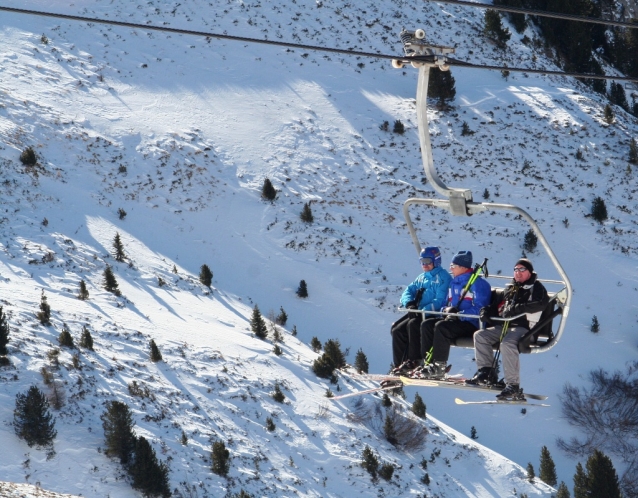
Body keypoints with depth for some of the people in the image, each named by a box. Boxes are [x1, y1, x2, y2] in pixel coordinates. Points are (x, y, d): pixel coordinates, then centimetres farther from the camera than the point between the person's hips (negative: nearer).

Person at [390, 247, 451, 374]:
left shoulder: (442, 277, -6)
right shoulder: (422, 278, 21)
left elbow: (440, 300, -17)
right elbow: (408, 291, 14)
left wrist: (423, 311, -26)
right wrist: (409, 303, -10)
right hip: (418, 313, 9)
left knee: (413, 325, -33)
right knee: (397, 330, -7)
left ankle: (413, 361, -28)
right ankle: (400, 364, -8)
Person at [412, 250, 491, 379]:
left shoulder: (478, 283, -11)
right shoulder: (454, 282, 18)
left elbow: (479, 309, -18)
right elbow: (448, 303, 25)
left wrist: (459, 314, -24)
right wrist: (447, 309, 0)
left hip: (471, 324, -9)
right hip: (454, 319, 9)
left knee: (441, 326, -30)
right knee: (426, 324, -5)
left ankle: (439, 367, -27)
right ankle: (429, 362, -10)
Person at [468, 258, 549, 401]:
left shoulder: (536, 288, 6)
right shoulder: (509, 289, 28)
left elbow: (541, 304, -14)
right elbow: (496, 305, 29)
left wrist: (517, 308, -24)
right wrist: (486, 312, 4)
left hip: (523, 327, -8)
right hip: (503, 326, 8)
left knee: (507, 343, -35)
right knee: (480, 335, -8)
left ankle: (513, 385, -37)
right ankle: (486, 371, -10)